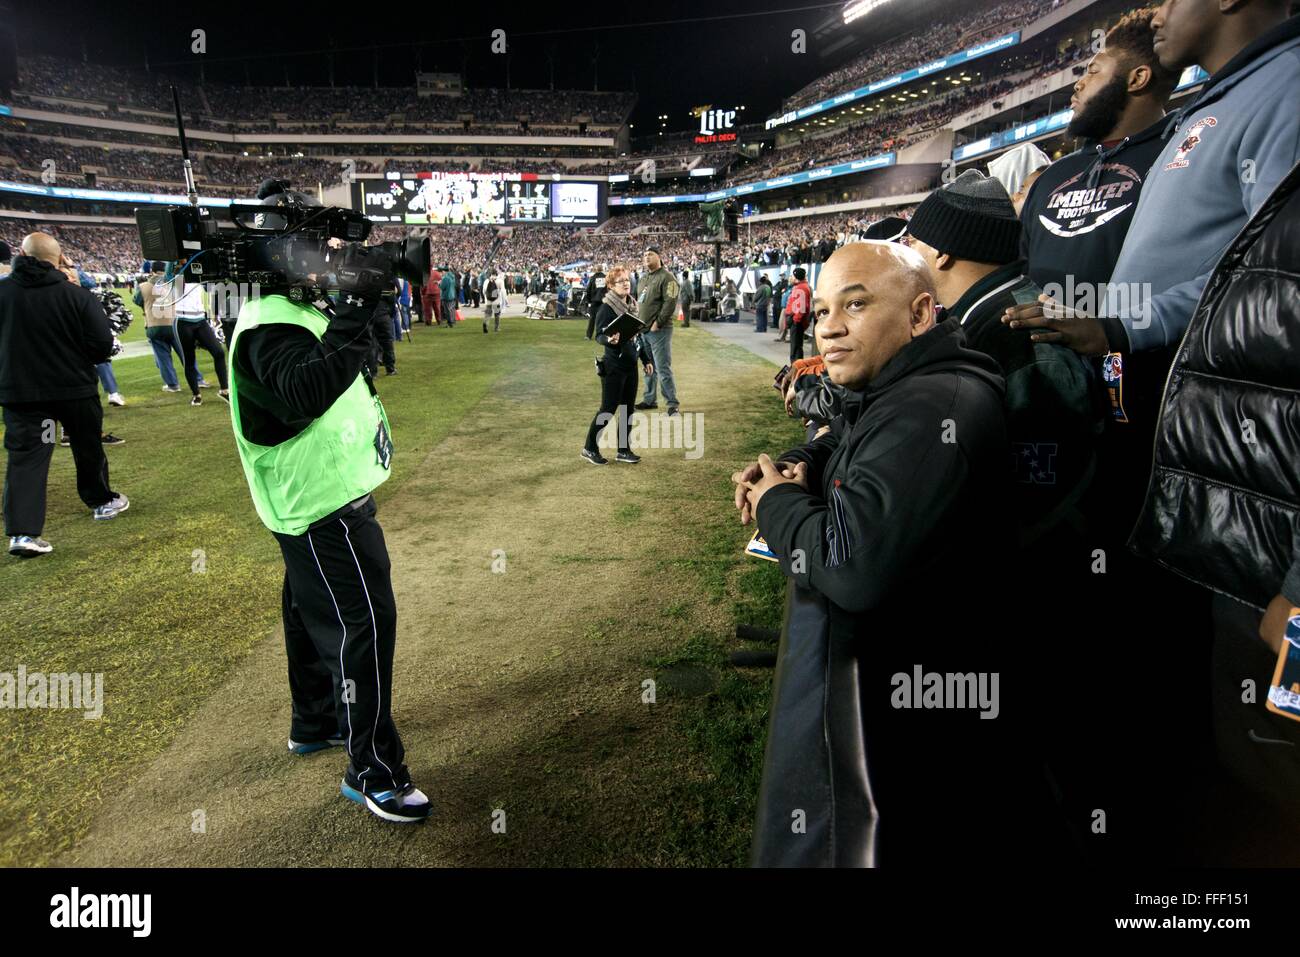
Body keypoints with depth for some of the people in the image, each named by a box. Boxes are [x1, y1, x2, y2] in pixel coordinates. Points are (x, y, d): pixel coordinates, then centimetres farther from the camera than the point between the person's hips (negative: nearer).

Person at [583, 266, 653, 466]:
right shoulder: (606, 308, -12)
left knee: (627, 409, 11)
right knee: (608, 409, -2)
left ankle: (624, 450, 21)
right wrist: (609, 340, -39)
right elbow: (599, 335, -17)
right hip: (613, 366, -7)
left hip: (631, 365, 7)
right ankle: (590, 448, 11)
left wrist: (647, 359, 17)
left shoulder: (632, 305, 10)